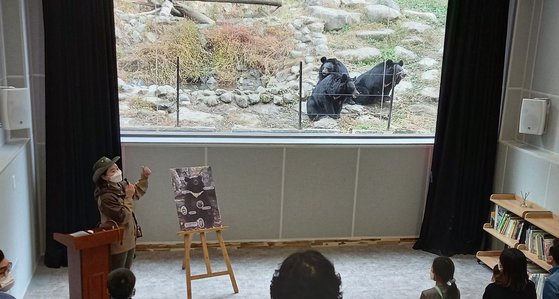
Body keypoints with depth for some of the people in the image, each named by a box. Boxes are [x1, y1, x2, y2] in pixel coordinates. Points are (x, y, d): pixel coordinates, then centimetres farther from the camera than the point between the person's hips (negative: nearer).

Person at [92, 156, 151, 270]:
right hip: (117, 244, -9)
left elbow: (137, 192, 25)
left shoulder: (121, 186, 4)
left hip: (129, 240, 9)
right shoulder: (106, 197, -23)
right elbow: (123, 217, -25)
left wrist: (144, 178, 14)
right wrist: (128, 197, -20)